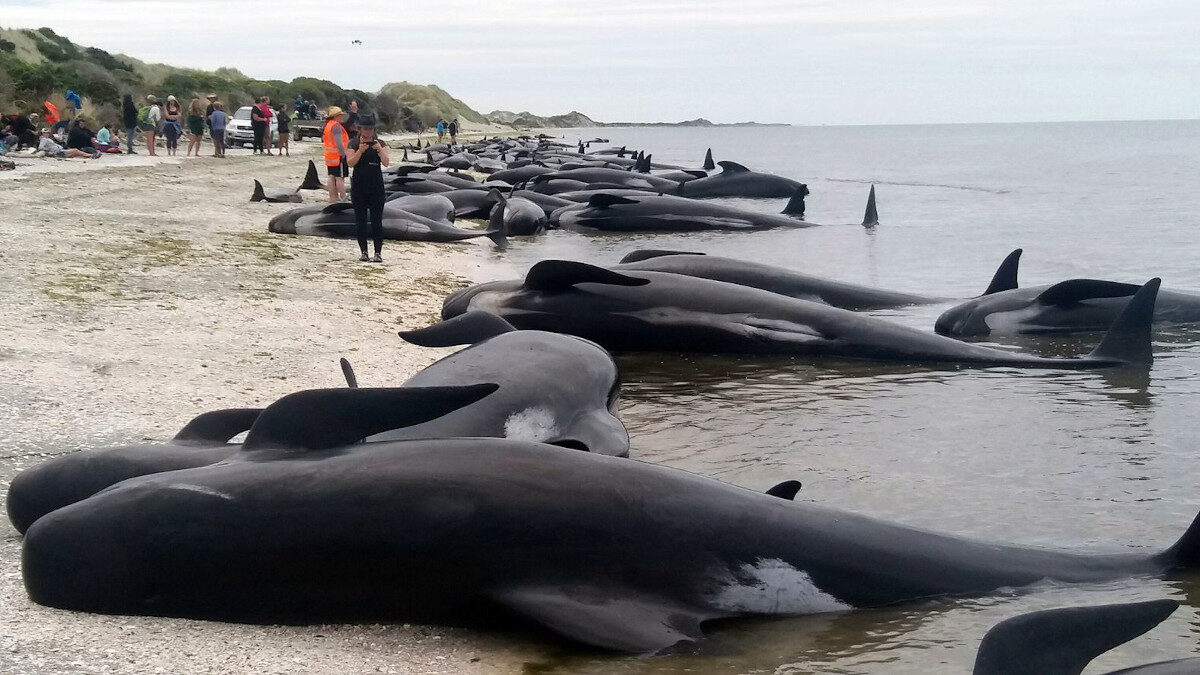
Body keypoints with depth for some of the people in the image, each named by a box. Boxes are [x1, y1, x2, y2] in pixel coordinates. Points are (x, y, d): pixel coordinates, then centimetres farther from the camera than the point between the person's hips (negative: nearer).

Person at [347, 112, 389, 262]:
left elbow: (386, 163, -9)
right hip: (359, 188, 0)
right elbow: (350, 163, -10)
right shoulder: (354, 144, 3)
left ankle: (378, 252, -1)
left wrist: (380, 149, -25)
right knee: (360, 221, 2)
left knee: (377, 221, -3)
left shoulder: (380, 144, 4)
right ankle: (364, 252, 9)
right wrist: (360, 150, -24)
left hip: (376, 188, 0)